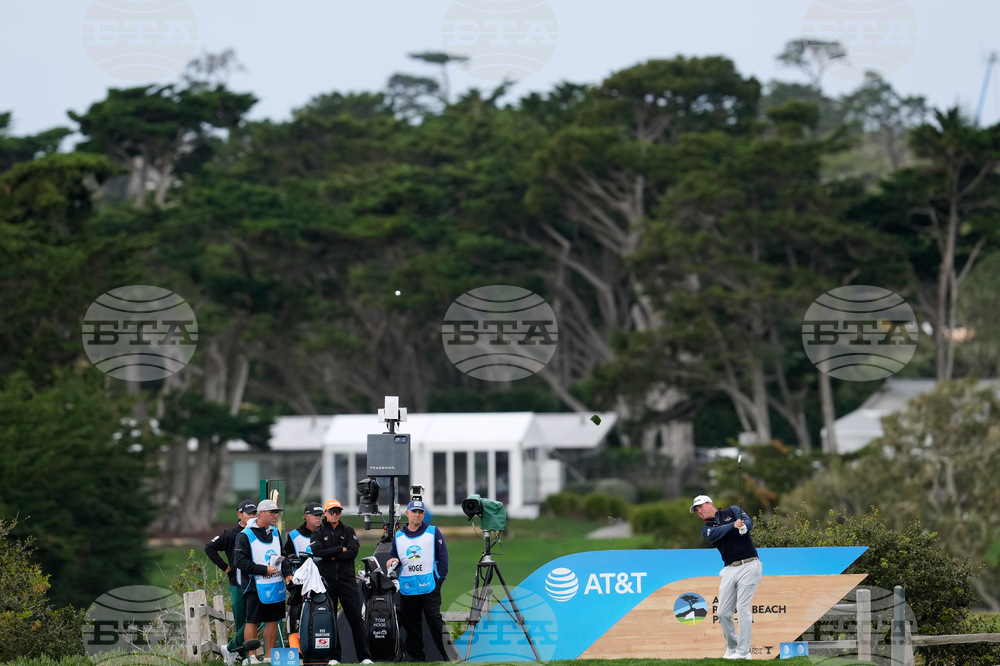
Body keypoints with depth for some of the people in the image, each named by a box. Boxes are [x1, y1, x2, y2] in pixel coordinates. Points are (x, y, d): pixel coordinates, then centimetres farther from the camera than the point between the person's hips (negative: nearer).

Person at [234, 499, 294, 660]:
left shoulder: (275, 533, 15)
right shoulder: (245, 536, -8)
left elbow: (283, 556, 22)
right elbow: (241, 562, -14)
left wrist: (287, 573, 4)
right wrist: (264, 570, -18)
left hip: (276, 586, 7)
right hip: (256, 586, -7)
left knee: (273, 620, 9)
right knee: (252, 622, -4)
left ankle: (269, 656, 18)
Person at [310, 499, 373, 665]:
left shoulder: (348, 531, 10)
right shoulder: (318, 533, 7)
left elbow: (353, 552, -6)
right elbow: (317, 552, -9)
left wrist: (330, 555, -10)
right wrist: (340, 550, -10)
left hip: (347, 580, 0)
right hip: (326, 581, 0)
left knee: (356, 618, -3)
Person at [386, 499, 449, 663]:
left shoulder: (433, 533, 7)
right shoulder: (398, 536, 15)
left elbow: (443, 557, 4)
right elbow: (393, 557, 19)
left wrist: (440, 579, -4)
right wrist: (392, 561, -5)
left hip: (429, 587, -3)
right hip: (407, 588, 3)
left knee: (435, 621, -10)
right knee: (411, 624, 5)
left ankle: (447, 654, -7)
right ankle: (417, 656, 12)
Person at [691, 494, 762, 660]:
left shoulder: (732, 511, 10)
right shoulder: (706, 529, 14)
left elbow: (749, 522, -8)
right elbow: (714, 534, -9)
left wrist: (744, 527, -32)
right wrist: (733, 525, -26)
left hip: (749, 565, -4)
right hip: (730, 570, 5)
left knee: (742, 607, -13)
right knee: (723, 612, 3)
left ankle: (743, 652, -12)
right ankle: (731, 647, 22)